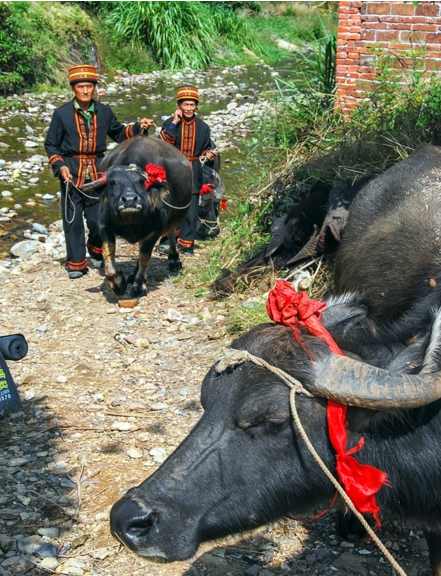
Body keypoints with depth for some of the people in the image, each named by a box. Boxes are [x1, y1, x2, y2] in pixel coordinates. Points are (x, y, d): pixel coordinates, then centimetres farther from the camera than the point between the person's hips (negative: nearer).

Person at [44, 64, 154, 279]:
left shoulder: (104, 112, 7)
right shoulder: (61, 113, -1)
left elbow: (119, 133, 17)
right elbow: (51, 145, 3)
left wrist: (138, 127, 1)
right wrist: (60, 166, -11)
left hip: (98, 171, 2)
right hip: (72, 171, -2)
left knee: (99, 217, 4)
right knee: (73, 219, 2)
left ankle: (96, 251, 33)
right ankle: (76, 262, 14)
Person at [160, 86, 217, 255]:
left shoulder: (203, 127, 8)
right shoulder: (170, 123, 2)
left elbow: (205, 149, 16)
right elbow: (163, 145, -13)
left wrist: (208, 155, -7)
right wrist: (174, 123, -15)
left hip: (193, 173, 1)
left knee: (191, 209, -2)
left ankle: (186, 243, 9)